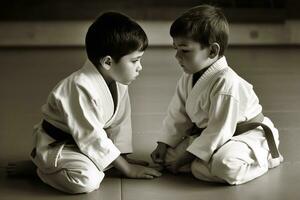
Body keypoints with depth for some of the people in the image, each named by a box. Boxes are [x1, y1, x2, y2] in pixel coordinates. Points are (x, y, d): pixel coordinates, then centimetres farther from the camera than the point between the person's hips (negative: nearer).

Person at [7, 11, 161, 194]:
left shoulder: (118, 82, -6)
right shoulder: (81, 88, -32)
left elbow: (120, 122, 3)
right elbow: (91, 137, -28)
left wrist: (124, 158, -3)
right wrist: (126, 169, -21)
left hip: (81, 141, 10)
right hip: (55, 144, -10)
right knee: (87, 179, -31)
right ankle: (41, 168, -3)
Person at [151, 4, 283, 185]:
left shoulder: (226, 82, -29)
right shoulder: (188, 78, -2)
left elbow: (220, 131, -27)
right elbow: (177, 116, 8)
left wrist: (186, 158, -23)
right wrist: (163, 145, -2)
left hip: (247, 134, -8)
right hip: (207, 133, 9)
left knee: (225, 165, -38)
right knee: (168, 156, -4)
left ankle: (262, 159, -7)